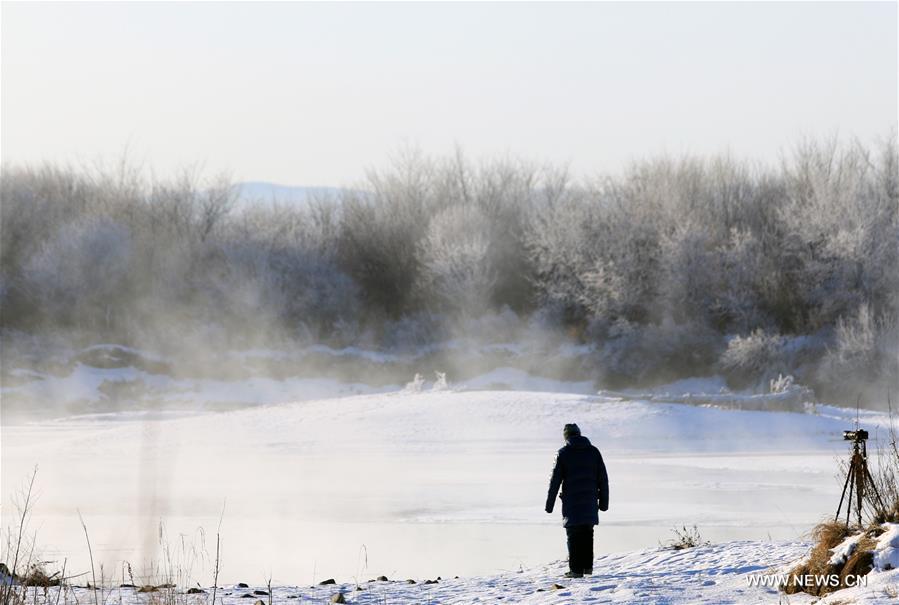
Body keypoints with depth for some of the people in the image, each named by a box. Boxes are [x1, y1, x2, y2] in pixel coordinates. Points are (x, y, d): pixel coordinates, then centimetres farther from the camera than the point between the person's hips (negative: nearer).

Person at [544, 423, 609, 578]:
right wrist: (604, 501, 13)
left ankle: (576, 569, -7)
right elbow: (603, 478, 8)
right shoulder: (594, 452, 7)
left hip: (571, 501, -3)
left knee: (574, 536, -2)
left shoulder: (563, 454, -4)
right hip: (590, 501, 3)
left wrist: (549, 504, 1)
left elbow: (555, 480, -4)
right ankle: (587, 566, 15)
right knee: (587, 534, 14)